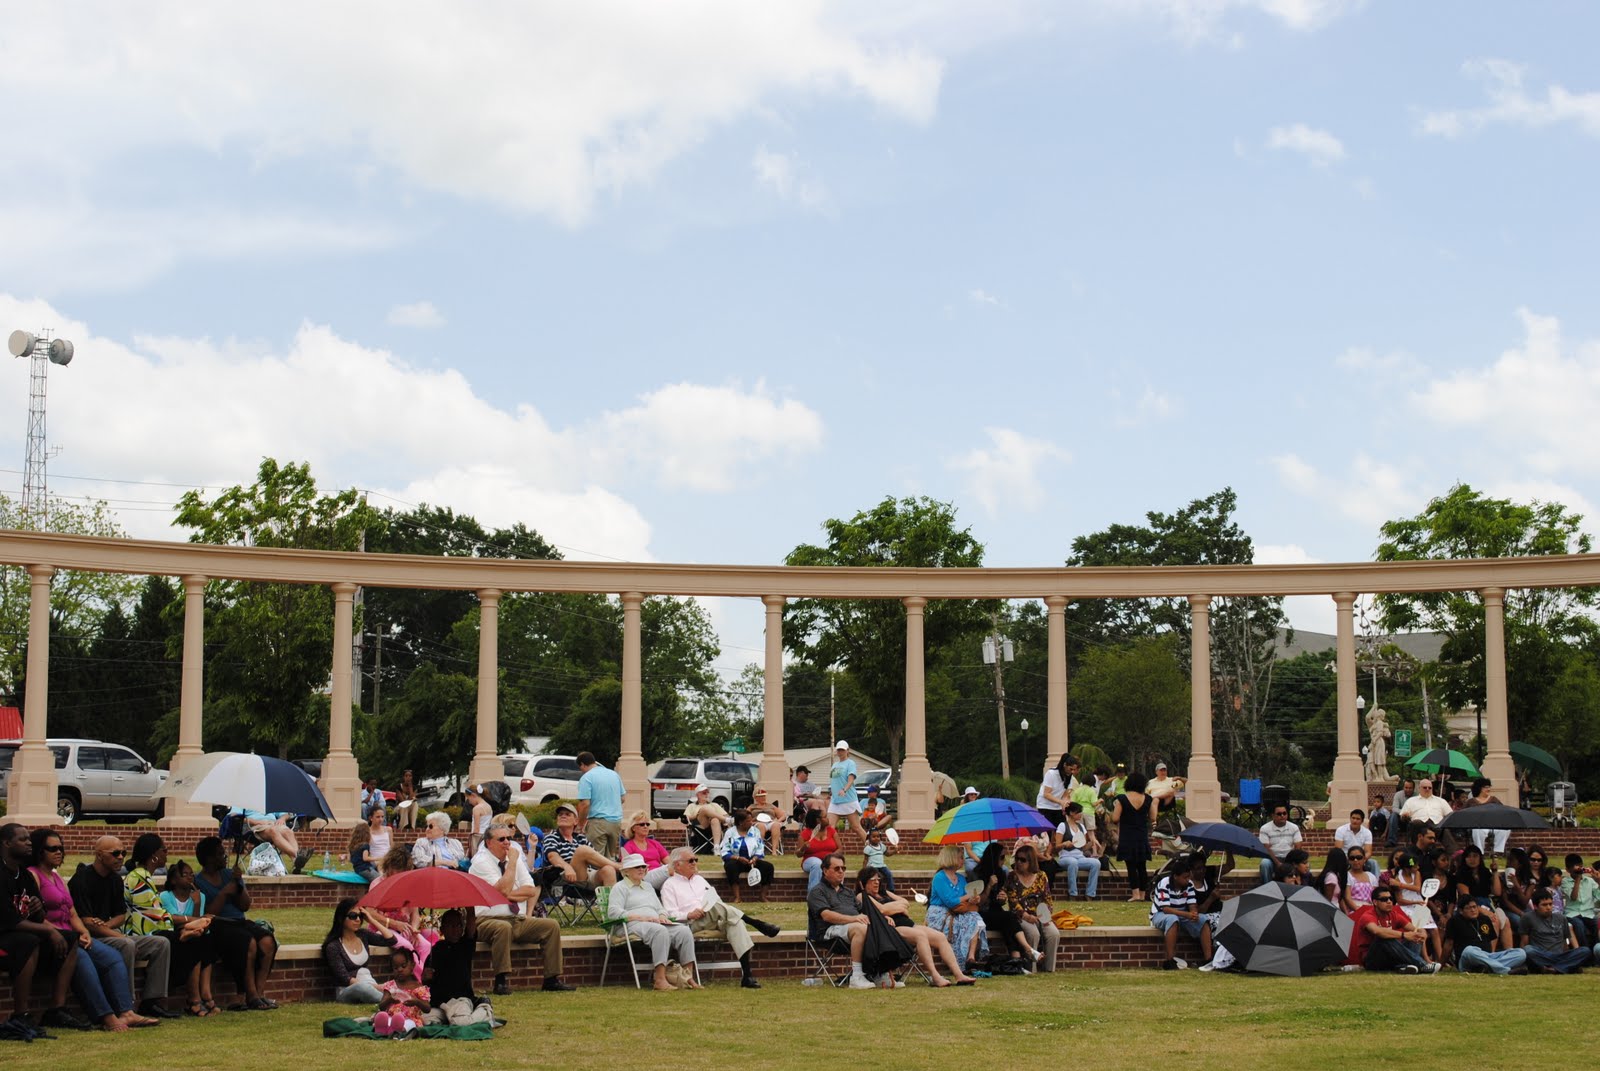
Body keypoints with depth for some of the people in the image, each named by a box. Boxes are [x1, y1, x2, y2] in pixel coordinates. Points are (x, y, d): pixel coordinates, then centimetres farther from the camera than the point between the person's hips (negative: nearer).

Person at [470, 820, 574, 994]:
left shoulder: (516, 858, 14)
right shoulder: (481, 862, -6)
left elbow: (531, 890, 6)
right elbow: (503, 889, -19)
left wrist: (509, 895, -10)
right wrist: (512, 862, -12)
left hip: (519, 920, 7)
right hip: (489, 920, -7)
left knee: (552, 925, -11)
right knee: (503, 927, -39)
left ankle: (552, 979, -11)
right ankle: (502, 981, -32)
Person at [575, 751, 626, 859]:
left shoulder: (586, 778, -8)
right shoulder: (614, 774, 12)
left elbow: (585, 804, -14)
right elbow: (623, 797, 18)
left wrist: (581, 823, -2)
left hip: (598, 821, -6)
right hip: (616, 821, 6)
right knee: (611, 857, 14)